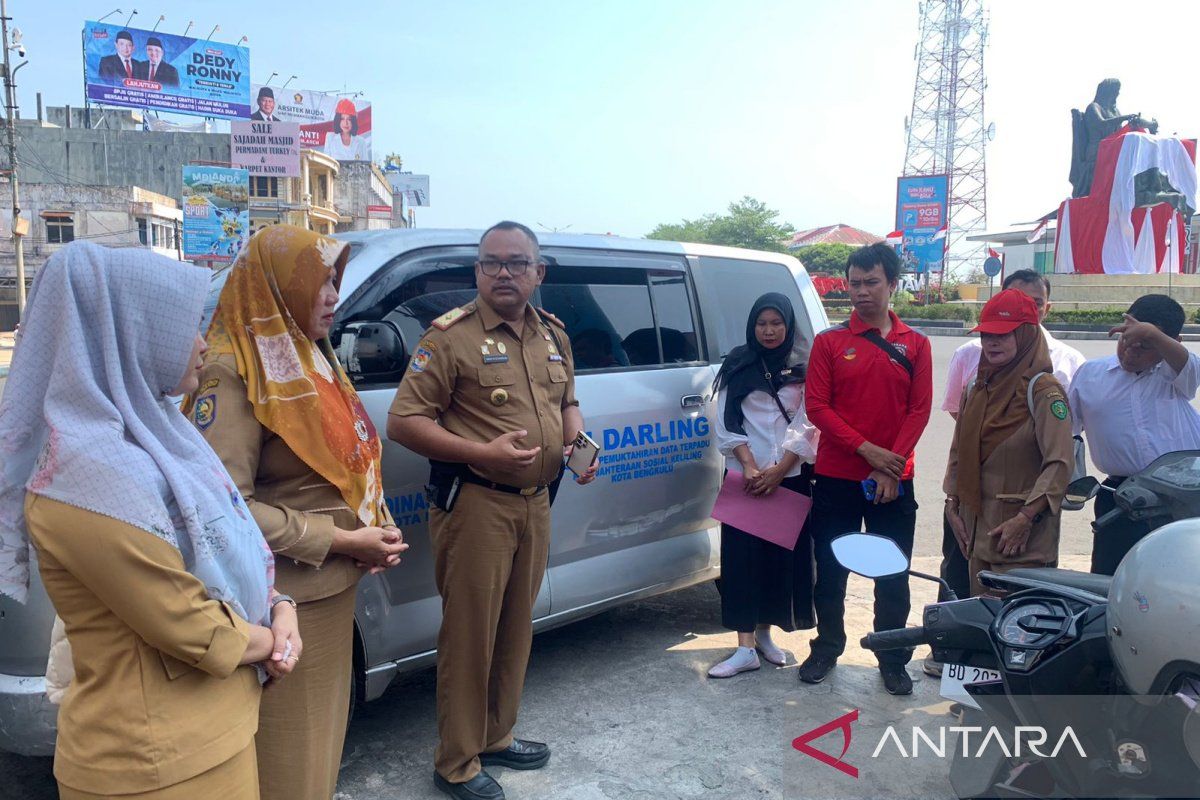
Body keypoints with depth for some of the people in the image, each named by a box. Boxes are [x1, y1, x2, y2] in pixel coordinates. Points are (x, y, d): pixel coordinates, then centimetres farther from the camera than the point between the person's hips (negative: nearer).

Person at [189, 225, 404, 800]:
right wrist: (341, 541, -20)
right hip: (285, 605, -8)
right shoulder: (233, 373, -17)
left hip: (334, 591, 8)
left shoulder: (311, 358, 9)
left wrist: (376, 527, 1)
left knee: (323, 733, 24)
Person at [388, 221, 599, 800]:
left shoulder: (553, 336, 11)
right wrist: (482, 452, -23)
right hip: (475, 505, -7)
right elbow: (403, 421, -14)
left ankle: (496, 737, 37)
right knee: (470, 636, 2)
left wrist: (579, 443, 2)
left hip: (535, 502, 7)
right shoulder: (451, 336, -10)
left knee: (516, 627, 18)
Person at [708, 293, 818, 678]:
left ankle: (765, 632, 23)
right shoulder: (737, 366, 6)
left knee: (783, 554, 5)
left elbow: (806, 426, -2)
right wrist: (750, 466, -12)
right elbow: (728, 422, 0)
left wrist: (779, 470, -12)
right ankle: (746, 647, -1)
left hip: (790, 475, 1)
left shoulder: (802, 370, 5)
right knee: (741, 555, -5)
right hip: (746, 474, 0)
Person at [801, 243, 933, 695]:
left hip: (893, 482, 1)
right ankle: (826, 648, 26)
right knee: (830, 571, 9)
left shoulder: (915, 344, 5)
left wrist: (891, 467, -11)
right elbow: (817, 407, -5)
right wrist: (867, 449, -14)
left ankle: (893, 660, 23)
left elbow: (920, 409, -1)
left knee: (893, 575, 9)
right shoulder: (829, 341, 1)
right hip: (835, 478, 0)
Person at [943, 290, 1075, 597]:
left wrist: (1025, 518, -19)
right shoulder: (977, 389, 12)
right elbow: (959, 452, 18)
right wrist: (952, 506, 11)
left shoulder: (1043, 390, -9)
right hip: (979, 532, 7)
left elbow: (1061, 463, -15)